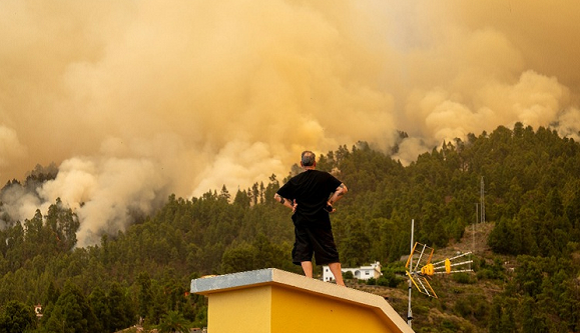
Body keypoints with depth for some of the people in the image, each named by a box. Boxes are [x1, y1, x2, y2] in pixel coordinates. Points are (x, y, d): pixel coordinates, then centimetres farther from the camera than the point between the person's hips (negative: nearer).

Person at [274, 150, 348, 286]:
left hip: (302, 222, 0)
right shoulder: (324, 177, 1)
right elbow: (343, 189, -5)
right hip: (321, 222, 0)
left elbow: (277, 196, 7)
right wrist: (330, 202, 2)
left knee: (303, 253, 3)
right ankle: (340, 282, 2)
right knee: (329, 252, 4)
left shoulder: (294, 181, 3)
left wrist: (291, 206, 10)